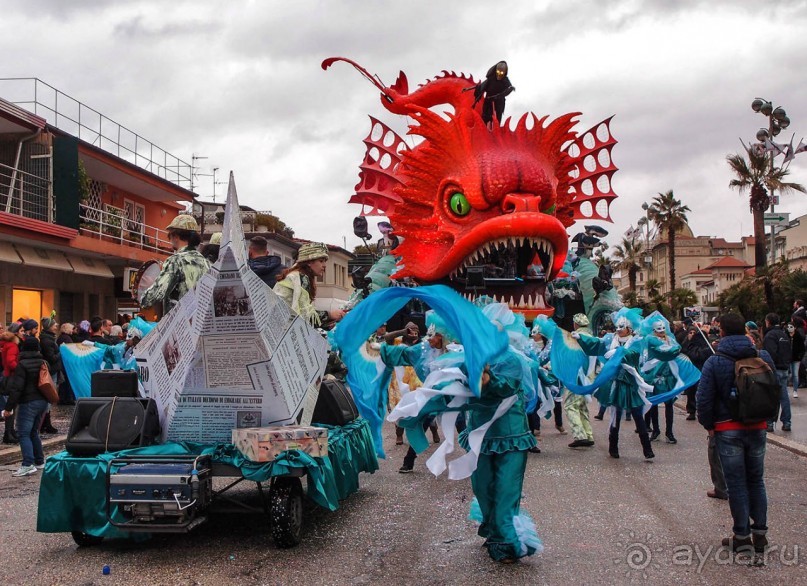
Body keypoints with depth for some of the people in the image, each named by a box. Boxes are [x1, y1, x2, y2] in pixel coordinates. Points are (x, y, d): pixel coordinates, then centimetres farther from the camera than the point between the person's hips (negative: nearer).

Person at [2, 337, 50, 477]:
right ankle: (39, 461, 21)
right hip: (43, 401, 7)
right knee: (34, 432, 18)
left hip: (28, 402, -7)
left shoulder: (22, 365, -12)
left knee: (24, 434, -6)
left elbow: (16, 388, -16)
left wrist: (9, 407, -13)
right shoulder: (43, 362, 9)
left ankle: (28, 465, -15)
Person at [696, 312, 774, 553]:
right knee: (756, 480, 15)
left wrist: (709, 425, 2)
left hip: (728, 430, -3)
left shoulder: (714, 362, -12)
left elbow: (704, 399, -12)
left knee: (736, 483, 4)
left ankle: (742, 535, 10)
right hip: (757, 428, 3)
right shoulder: (763, 357, -2)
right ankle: (760, 532, 19)